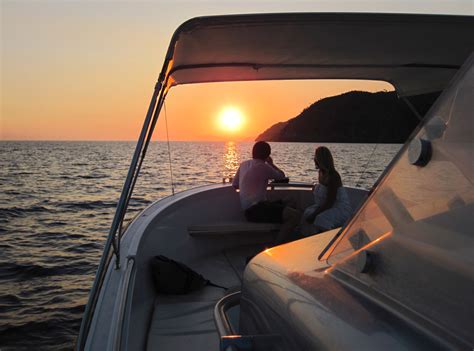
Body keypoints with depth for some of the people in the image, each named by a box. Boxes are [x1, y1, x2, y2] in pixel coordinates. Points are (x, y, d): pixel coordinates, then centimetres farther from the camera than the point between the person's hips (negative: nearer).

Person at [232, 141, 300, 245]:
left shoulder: (243, 164, 13)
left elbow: (234, 184, 20)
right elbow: (281, 176, 6)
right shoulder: (263, 167, -9)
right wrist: (271, 163, 21)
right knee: (295, 215, -21)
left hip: (249, 208, 10)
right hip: (255, 210, -10)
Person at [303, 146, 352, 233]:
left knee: (321, 220, -33)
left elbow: (329, 202, -25)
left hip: (341, 209, -9)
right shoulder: (321, 172, 4)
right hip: (328, 206, 9)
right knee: (307, 213, -9)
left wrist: (314, 214, -24)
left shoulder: (333, 176, -24)